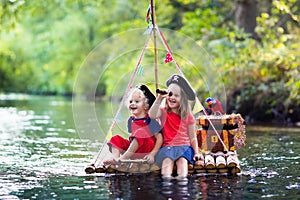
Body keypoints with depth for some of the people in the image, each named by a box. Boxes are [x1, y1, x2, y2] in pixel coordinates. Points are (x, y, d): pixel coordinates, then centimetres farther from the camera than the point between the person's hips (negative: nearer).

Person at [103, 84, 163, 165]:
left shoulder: (150, 121, -8)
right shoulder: (131, 120, 11)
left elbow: (159, 138, -11)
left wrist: (152, 154, -19)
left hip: (147, 149, -7)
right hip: (134, 149, 7)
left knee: (141, 132, -32)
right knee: (116, 139, -7)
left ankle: (123, 158, -36)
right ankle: (115, 158, -30)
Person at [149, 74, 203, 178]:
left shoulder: (187, 116, 10)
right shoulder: (163, 112, 10)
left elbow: (192, 137, 11)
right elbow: (152, 115, -15)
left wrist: (196, 152, -2)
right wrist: (159, 99, -20)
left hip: (184, 146, 0)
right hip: (167, 146, 0)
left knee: (182, 159, -34)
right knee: (167, 160, -34)